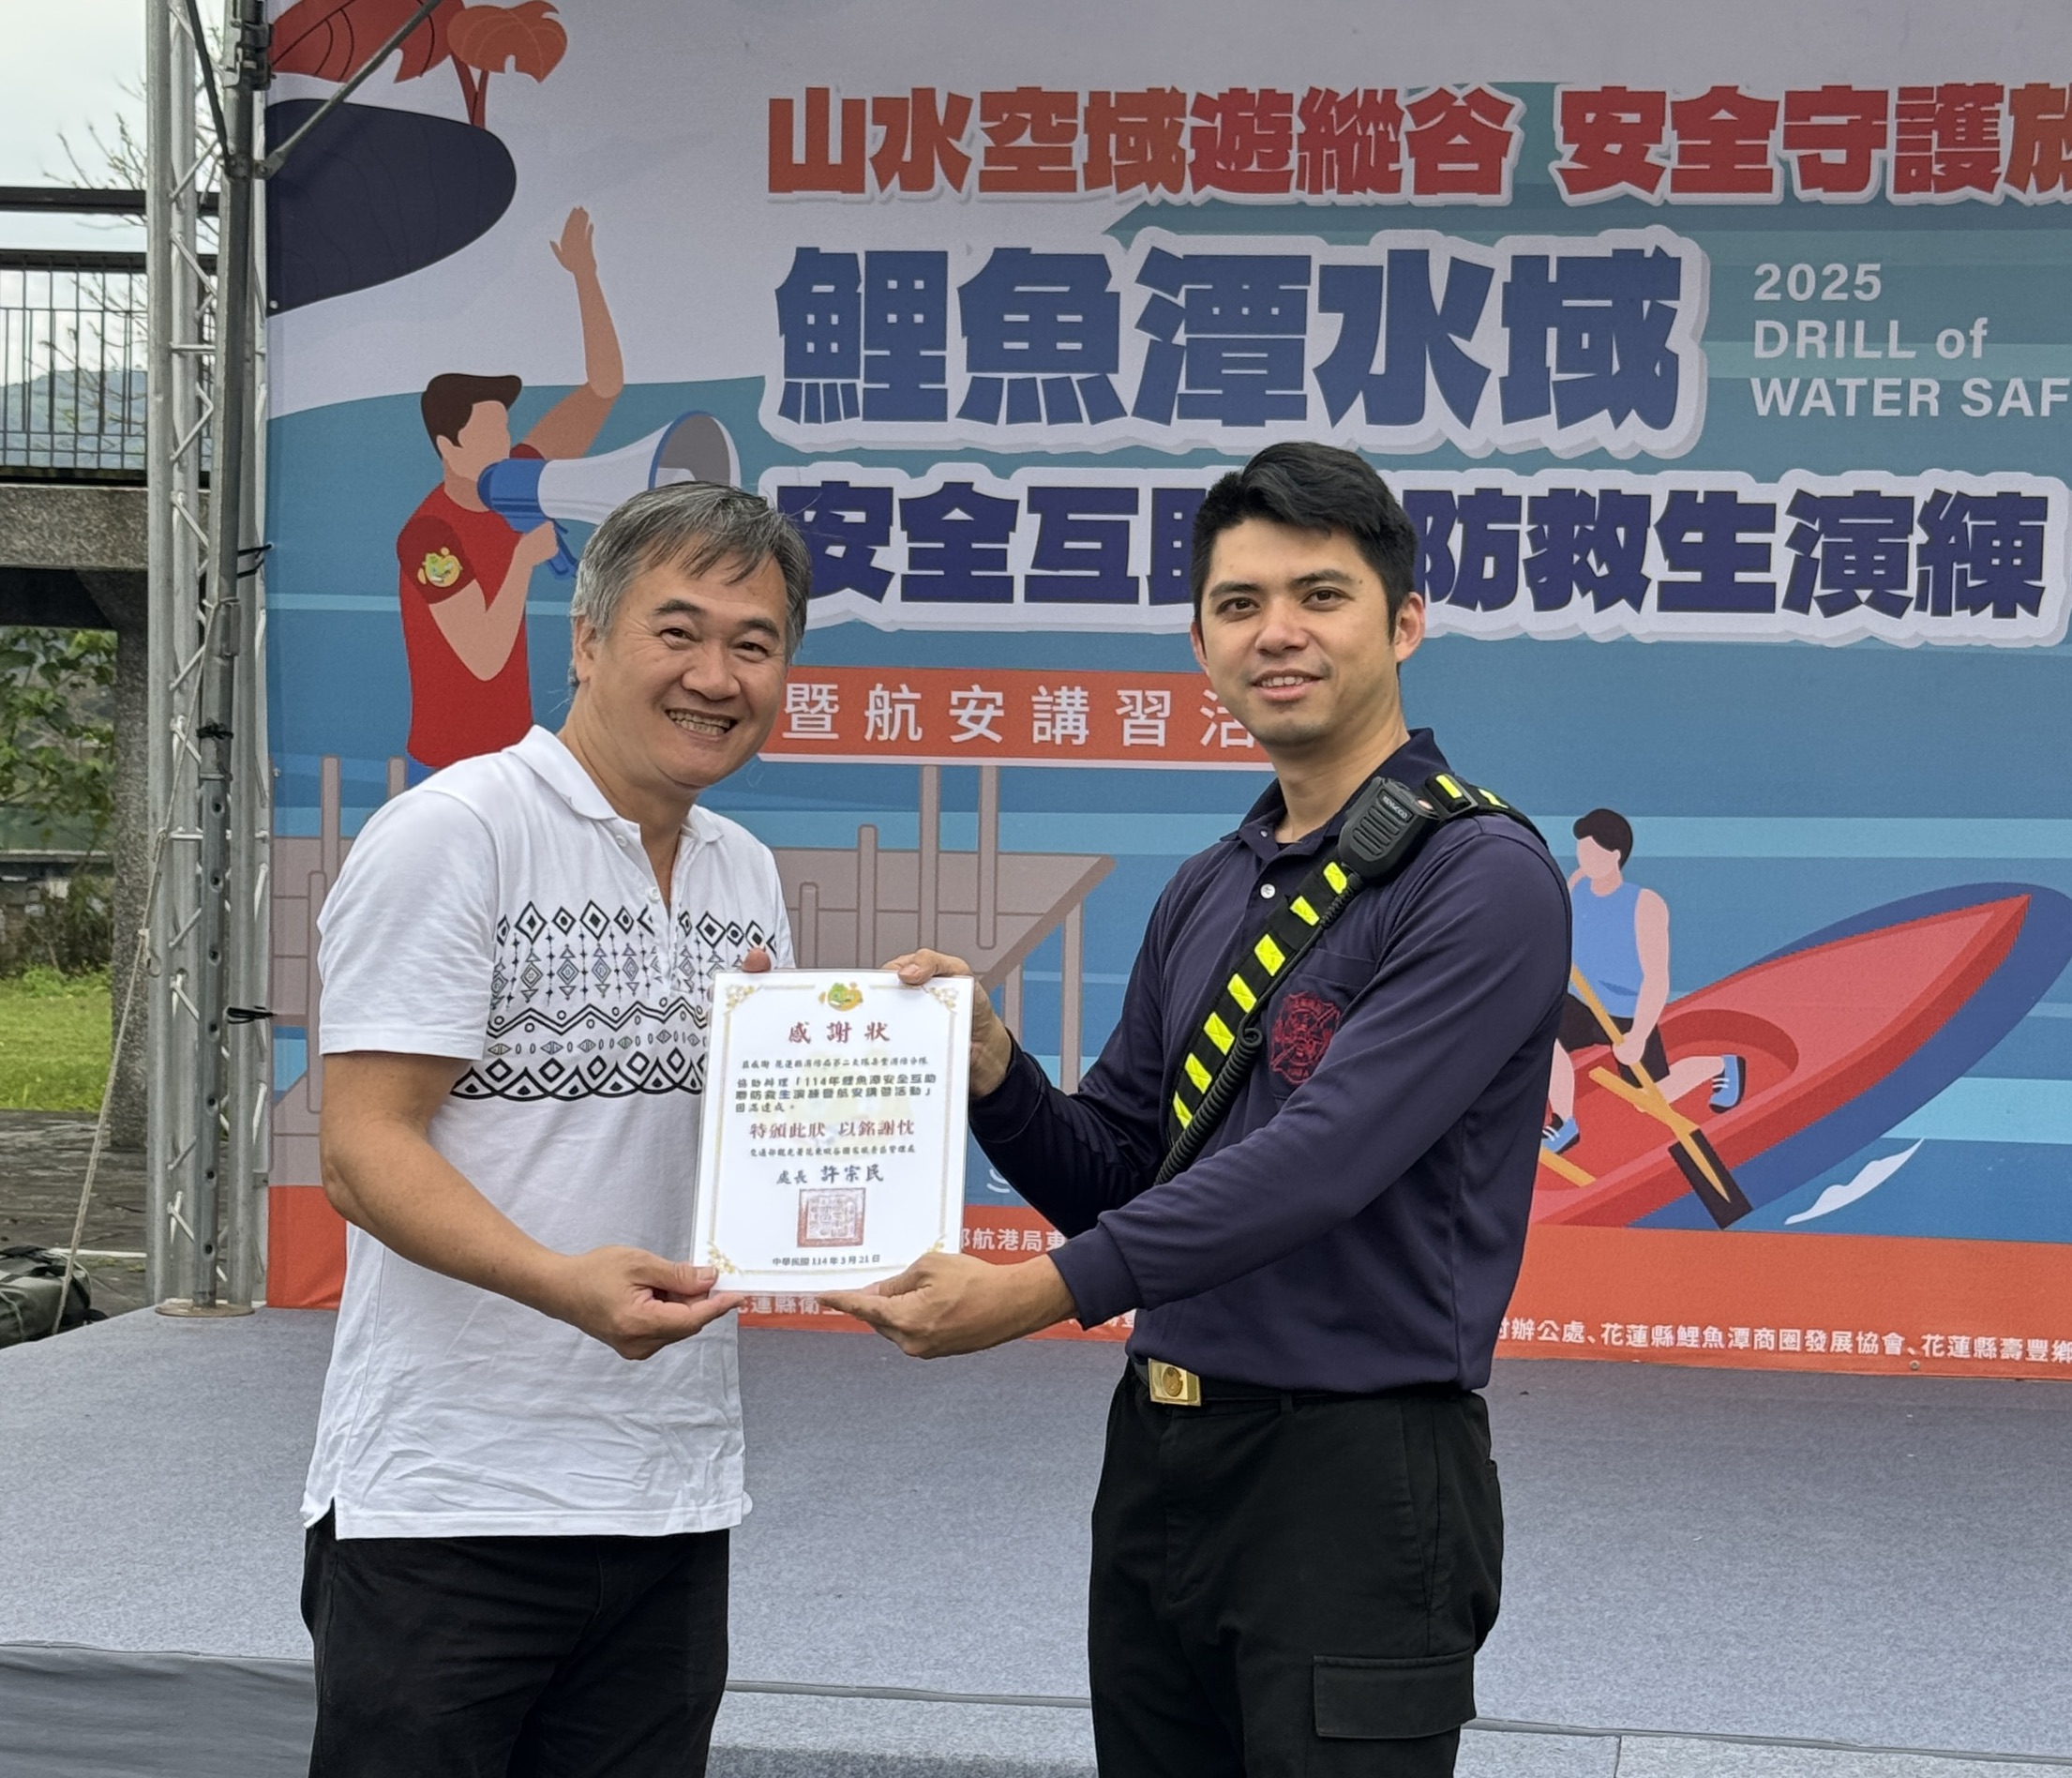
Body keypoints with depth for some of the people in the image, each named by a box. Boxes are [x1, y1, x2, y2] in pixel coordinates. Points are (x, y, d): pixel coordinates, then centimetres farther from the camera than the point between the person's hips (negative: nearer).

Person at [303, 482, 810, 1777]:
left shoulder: (748, 875, 13)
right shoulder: (452, 834, -9)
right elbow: (363, 1152, -15)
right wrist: (565, 1282, -30)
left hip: (676, 1499, 7)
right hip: (448, 1508, -6)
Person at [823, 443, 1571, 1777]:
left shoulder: (1483, 878, -13)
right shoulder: (1206, 894, 12)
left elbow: (1320, 1162, -23)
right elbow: (1111, 1182, 14)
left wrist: (1034, 1294, -26)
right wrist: (990, 1063, -5)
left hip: (1357, 1468, -7)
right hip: (1160, 1461, 7)